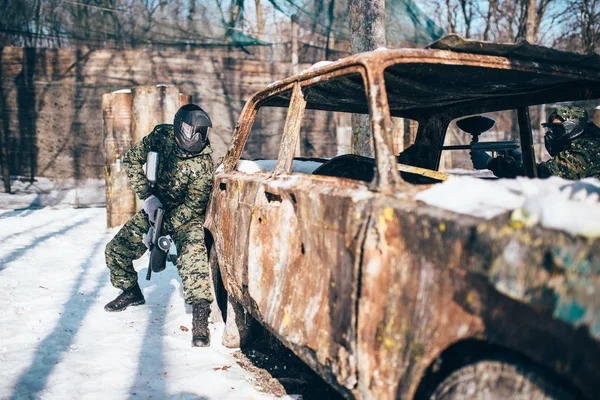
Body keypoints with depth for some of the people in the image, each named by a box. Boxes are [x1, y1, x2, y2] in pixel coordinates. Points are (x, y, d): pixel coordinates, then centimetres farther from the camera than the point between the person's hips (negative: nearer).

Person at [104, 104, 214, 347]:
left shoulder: (203, 162, -25)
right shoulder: (161, 135, -13)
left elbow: (193, 205, -23)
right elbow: (132, 160, -2)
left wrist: (163, 227, -27)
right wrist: (147, 196, -12)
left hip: (186, 216, -5)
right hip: (156, 207, 5)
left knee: (193, 254, -33)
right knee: (116, 250, 4)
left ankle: (200, 316, -29)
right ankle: (131, 292, 31)